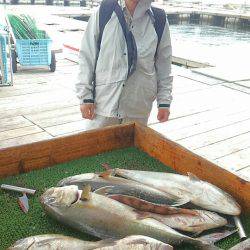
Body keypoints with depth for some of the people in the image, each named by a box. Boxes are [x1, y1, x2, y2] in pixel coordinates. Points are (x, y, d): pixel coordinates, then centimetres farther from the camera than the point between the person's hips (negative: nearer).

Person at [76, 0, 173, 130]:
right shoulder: (102, 13, -3)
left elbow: (163, 63, 7)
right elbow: (86, 57, 0)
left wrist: (164, 101, 5)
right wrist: (85, 96, -3)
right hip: (103, 103, -1)